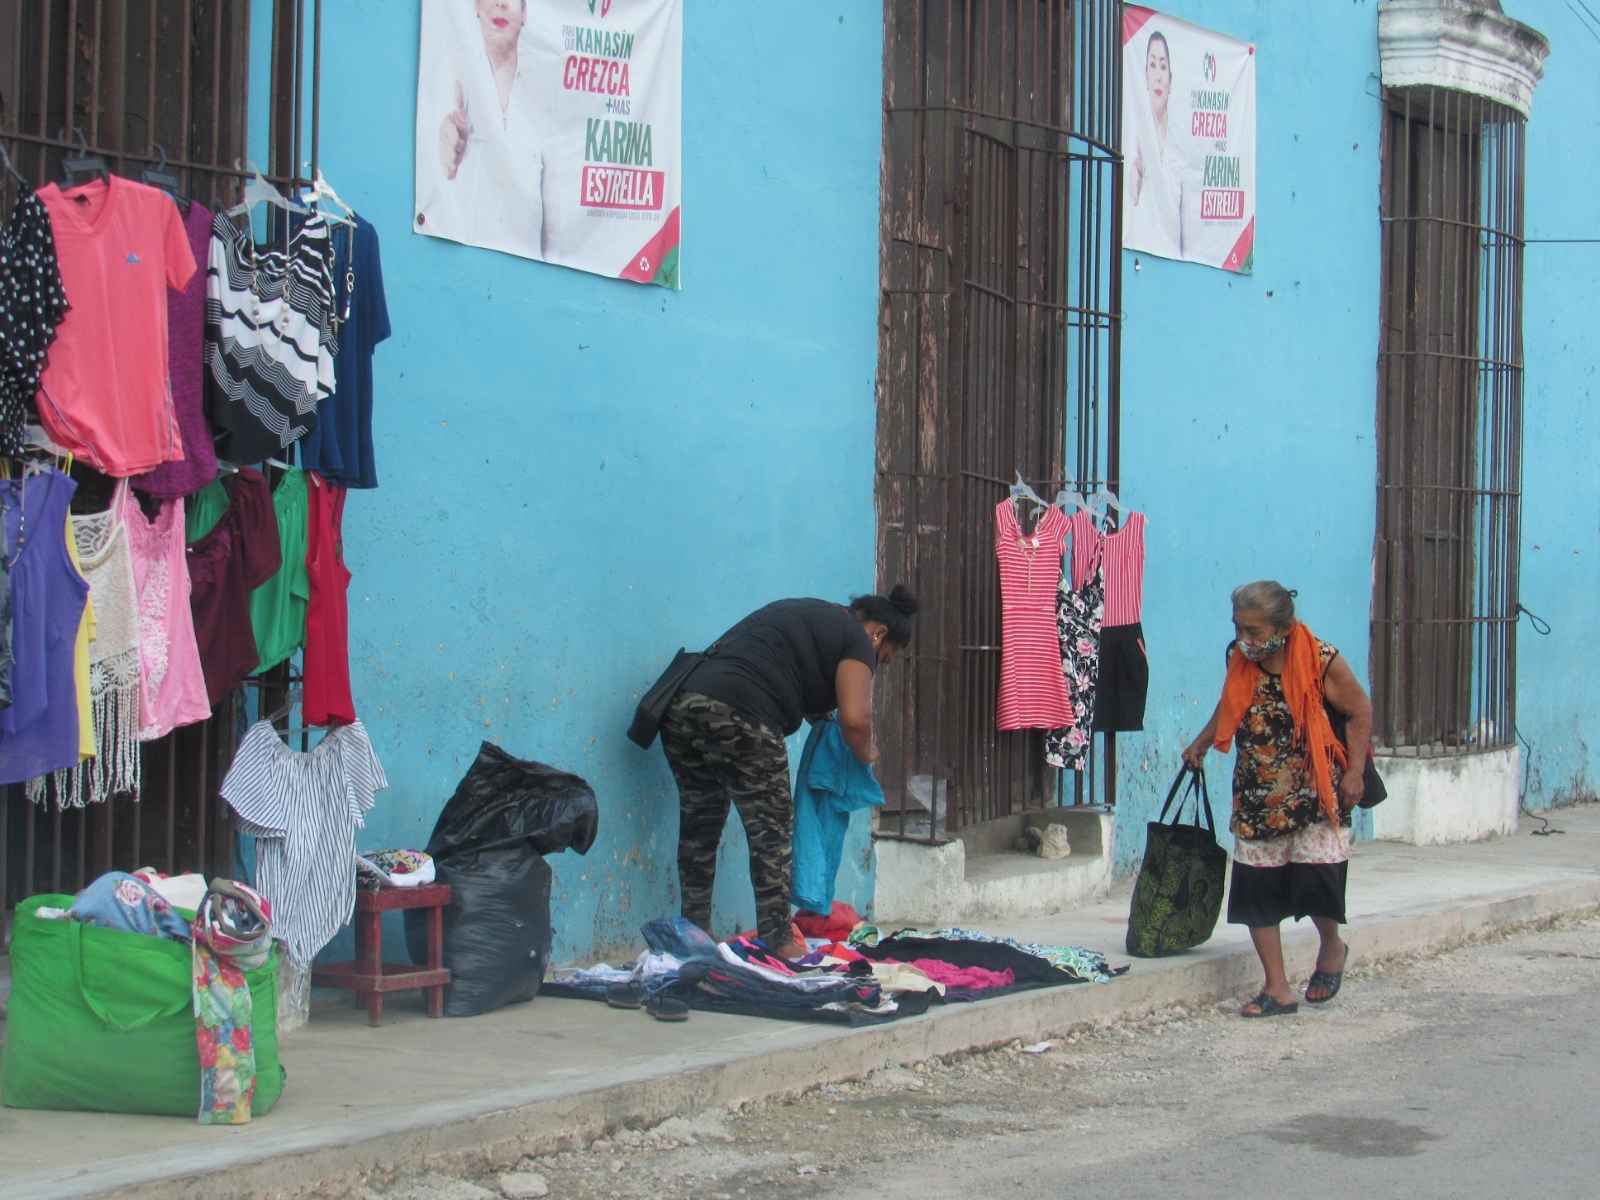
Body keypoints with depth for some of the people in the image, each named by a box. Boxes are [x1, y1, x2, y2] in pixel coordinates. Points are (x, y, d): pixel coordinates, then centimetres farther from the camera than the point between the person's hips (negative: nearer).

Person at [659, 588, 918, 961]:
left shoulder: (798, 610, 31)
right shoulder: (856, 639, 7)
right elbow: (855, 718, -2)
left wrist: (817, 715, 31)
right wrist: (865, 753, 16)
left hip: (680, 703, 8)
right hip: (739, 716, -8)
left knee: (699, 826, 17)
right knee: (772, 832, 4)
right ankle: (778, 943, 8)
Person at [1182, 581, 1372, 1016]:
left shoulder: (1321, 661, -14)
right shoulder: (1239, 660, 0)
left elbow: (1360, 711, -5)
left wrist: (1354, 773, -9)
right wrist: (1200, 744, 11)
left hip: (1313, 794, -4)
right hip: (1256, 797, 4)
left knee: (1315, 878, -11)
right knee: (1256, 887, -1)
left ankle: (1332, 947, 24)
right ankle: (1277, 989, 8)